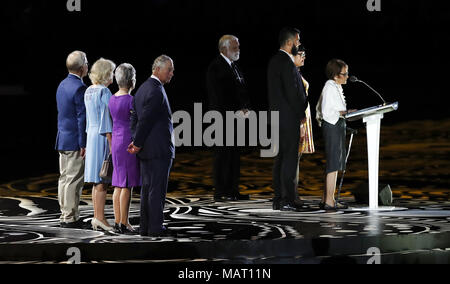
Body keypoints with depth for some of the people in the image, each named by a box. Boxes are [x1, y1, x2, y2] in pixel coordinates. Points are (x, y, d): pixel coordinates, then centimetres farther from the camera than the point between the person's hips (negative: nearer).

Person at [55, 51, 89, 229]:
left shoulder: (63, 85, 13)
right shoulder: (79, 88, -16)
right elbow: (82, 118, -18)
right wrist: (83, 144, -17)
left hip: (63, 139, 9)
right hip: (75, 141, -9)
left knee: (64, 178, 11)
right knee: (74, 180, -6)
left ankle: (65, 215, 16)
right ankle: (70, 218, -5)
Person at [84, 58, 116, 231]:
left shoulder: (89, 91, 12)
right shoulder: (104, 92, -14)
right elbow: (106, 120, -17)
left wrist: (86, 144, 19)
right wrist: (111, 144, -16)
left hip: (92, 135, 9)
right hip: (103, 137, -9)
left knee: (97, 180, 11)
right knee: (102, 181, -7)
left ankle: (96, 217, 12)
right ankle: (100, 217, -7)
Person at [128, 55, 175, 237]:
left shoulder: (143, 88, 15)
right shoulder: (157, 92, -17)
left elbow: (135, 117, 15)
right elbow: (145, 120, -19)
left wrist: (136, 141, 9)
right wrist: (138, 143, -10)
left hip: (146, 149, 10)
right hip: (159, 149, -10)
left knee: (147, 188, 12)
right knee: (157, 190, -5)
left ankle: (145, 227, 14)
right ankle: (156, 228, -3)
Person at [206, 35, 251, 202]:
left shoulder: (233, 66, 18)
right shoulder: (216, 67, -11)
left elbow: (241, 91, 22)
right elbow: (218, 97, -16)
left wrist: (244, 109, 4)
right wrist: (235, 112, -15)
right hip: (223, 119, -9)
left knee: (235, 156, 10)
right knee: (223, 155, -6)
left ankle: (233, 190, 14)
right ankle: (220, 193, -3)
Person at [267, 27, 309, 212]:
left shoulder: (274, 61, 14)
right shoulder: (286, 63, -16)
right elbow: (292, 91, -19)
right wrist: (301, 114, -6)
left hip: (277, 115, 10)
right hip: (289, 117, -10)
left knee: (281, 157, 11)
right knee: (290, 157, -8)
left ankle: (279, 198, 13)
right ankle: (288, 199, -9)